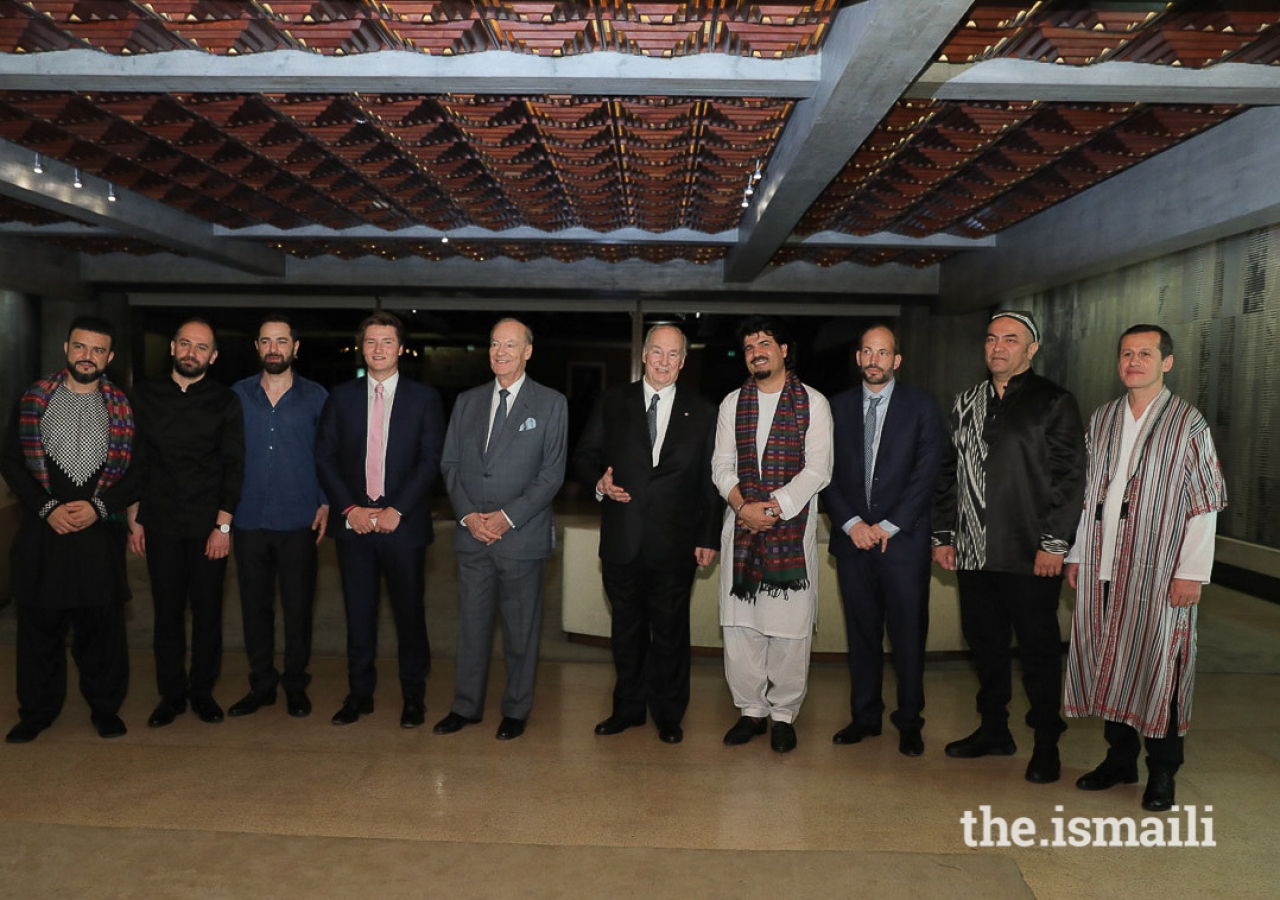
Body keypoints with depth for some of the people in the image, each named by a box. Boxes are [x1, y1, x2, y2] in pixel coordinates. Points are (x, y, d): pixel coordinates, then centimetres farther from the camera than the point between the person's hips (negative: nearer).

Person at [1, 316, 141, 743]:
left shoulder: (122, 408, 4)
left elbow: (137, 471, 3)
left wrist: (99, 507, -10)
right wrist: (48, 508, -8)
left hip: (101, 532, 0)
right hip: (43, 531, 1)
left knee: (101, 625, 6)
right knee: (40, 624, 8)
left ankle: (105, 707, 21)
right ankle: (37, 711, 24)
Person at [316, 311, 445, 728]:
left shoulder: (424, 397, 3)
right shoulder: (341, 397, 9)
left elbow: (431, 460, -4)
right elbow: (325, 458, 6)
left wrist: (396, 510, -12)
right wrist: (349, 509, -6)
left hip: (403, 522, -2)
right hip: (353, 522, 2)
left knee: (409, 611, 4)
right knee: (359, 612, 9)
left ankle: (413, 696, 17)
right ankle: (359, 694, 22)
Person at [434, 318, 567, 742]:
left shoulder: (551, 404, -1)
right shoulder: (467, 401, 11)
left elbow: (552, 473, -6)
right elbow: (450, 464, 10)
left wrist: (507, 517, -13)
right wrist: (467, 515, -5)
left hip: (522, 536, -3)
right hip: (471, 534, 3)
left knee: (521, 629, 7)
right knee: (471, 624, 11)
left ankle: (516, 710, 22)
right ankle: (466, 706, 25)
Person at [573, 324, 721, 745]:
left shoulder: (702, 413, 5)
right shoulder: (612, 403, 7)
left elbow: (711, 481, 4)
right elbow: (585, 455, 10)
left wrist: (708, 537, 0)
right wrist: (599, 482, -11)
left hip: (675, 544, -1)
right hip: (622, 540, 1)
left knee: (670, 631, 7)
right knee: (626, 629, 13)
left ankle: (668, 714, 24)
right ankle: (628, 708, 29)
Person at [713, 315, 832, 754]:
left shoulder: (813, 403, 3)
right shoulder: (733, 403, 13)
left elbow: (817, 470, -5)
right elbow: (721, 465, 8)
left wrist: (772, 507, -13)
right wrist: (743, 505, -9)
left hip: (793, 527, -3)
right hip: (741, 526, 3)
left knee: (790, 626, -1)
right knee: (739, 623, 4)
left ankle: (783, 713, 14)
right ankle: (752, 709, 18)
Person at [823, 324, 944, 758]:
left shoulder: (921, 405, 2)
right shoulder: (838, 406, 9)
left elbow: (926, 472, -5)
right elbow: (828, 472, 6)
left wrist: (888, 526, -11)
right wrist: (851, 523, -7)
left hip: (903, 539, -2)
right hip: (853, 538, 2)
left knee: (908, 634, 3)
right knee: (861, 632, 10)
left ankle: (908, 722, 18)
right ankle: (865, 716, 23)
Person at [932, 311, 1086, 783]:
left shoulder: (1054, 403, -2)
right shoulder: (966, 403, 13)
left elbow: (1070, 477, -7)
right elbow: (948, 473, 15)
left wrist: (1054, 543, -13)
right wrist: (942, 535, 10)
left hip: (1031, 556, -5)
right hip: (973, 551, 5)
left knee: (1038, 646, 5)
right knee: (984, 642, 14)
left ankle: (1046, 744, 20)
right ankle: (994, 730, 30)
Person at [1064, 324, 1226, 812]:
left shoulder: (1188, 424, -4)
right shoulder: (1102, 420, 9)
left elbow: (1205, 504, -7)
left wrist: (1192, 571, -12)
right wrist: (1076, 554, 10)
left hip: (1158, 570, -4)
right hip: (1102, 568, 4)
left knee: (1158, 663, 3)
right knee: (1109, 661, 10)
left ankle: (1162, 771, 19)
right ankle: (1120, 758, 26)